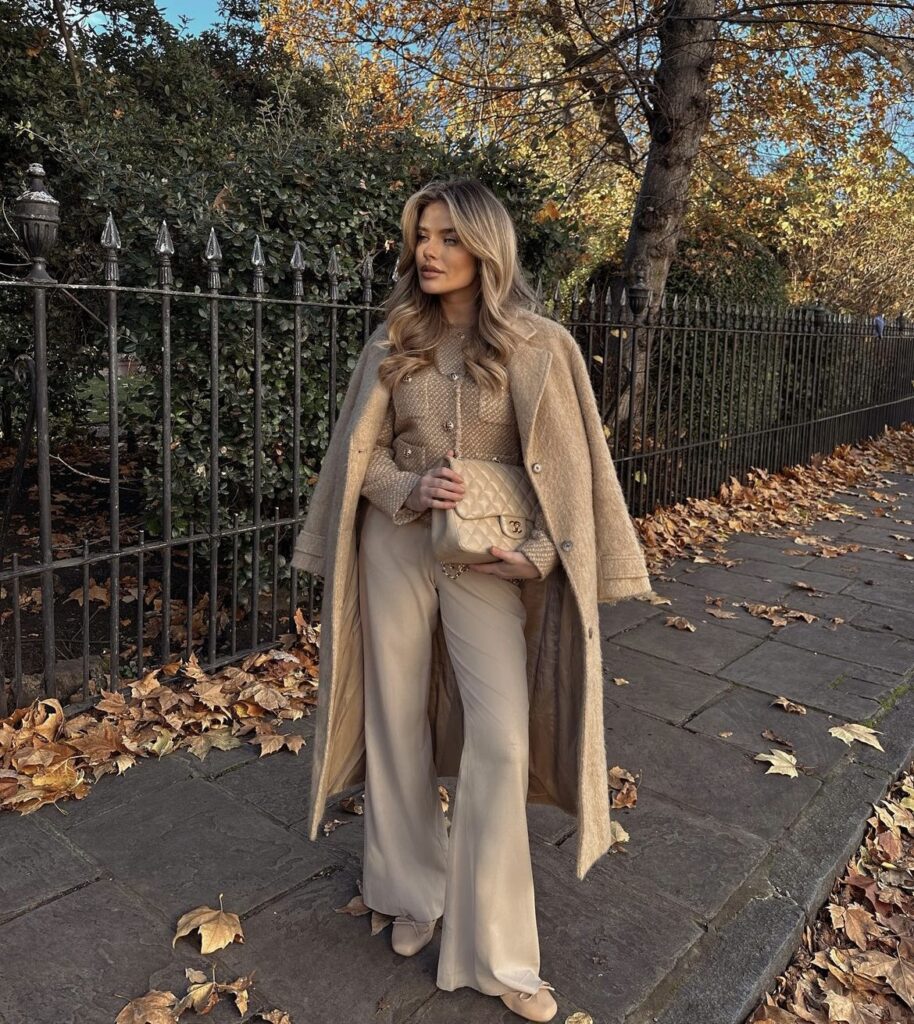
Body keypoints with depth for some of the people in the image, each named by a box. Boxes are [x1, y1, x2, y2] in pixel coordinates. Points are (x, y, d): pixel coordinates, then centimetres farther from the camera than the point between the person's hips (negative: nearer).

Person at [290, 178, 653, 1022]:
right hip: (397, 545, 3)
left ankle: (493, 950, 12)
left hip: (487, 558, -2)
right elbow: (360, 451, 6)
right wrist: (407, 490, -14)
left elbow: (566, 465, -4)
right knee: (399, 721, 11)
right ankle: (417, 891, 34)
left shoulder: (536, 346, -5)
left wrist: (538, 552, -15)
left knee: (501, 736, -6)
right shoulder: (392, 344, 2)